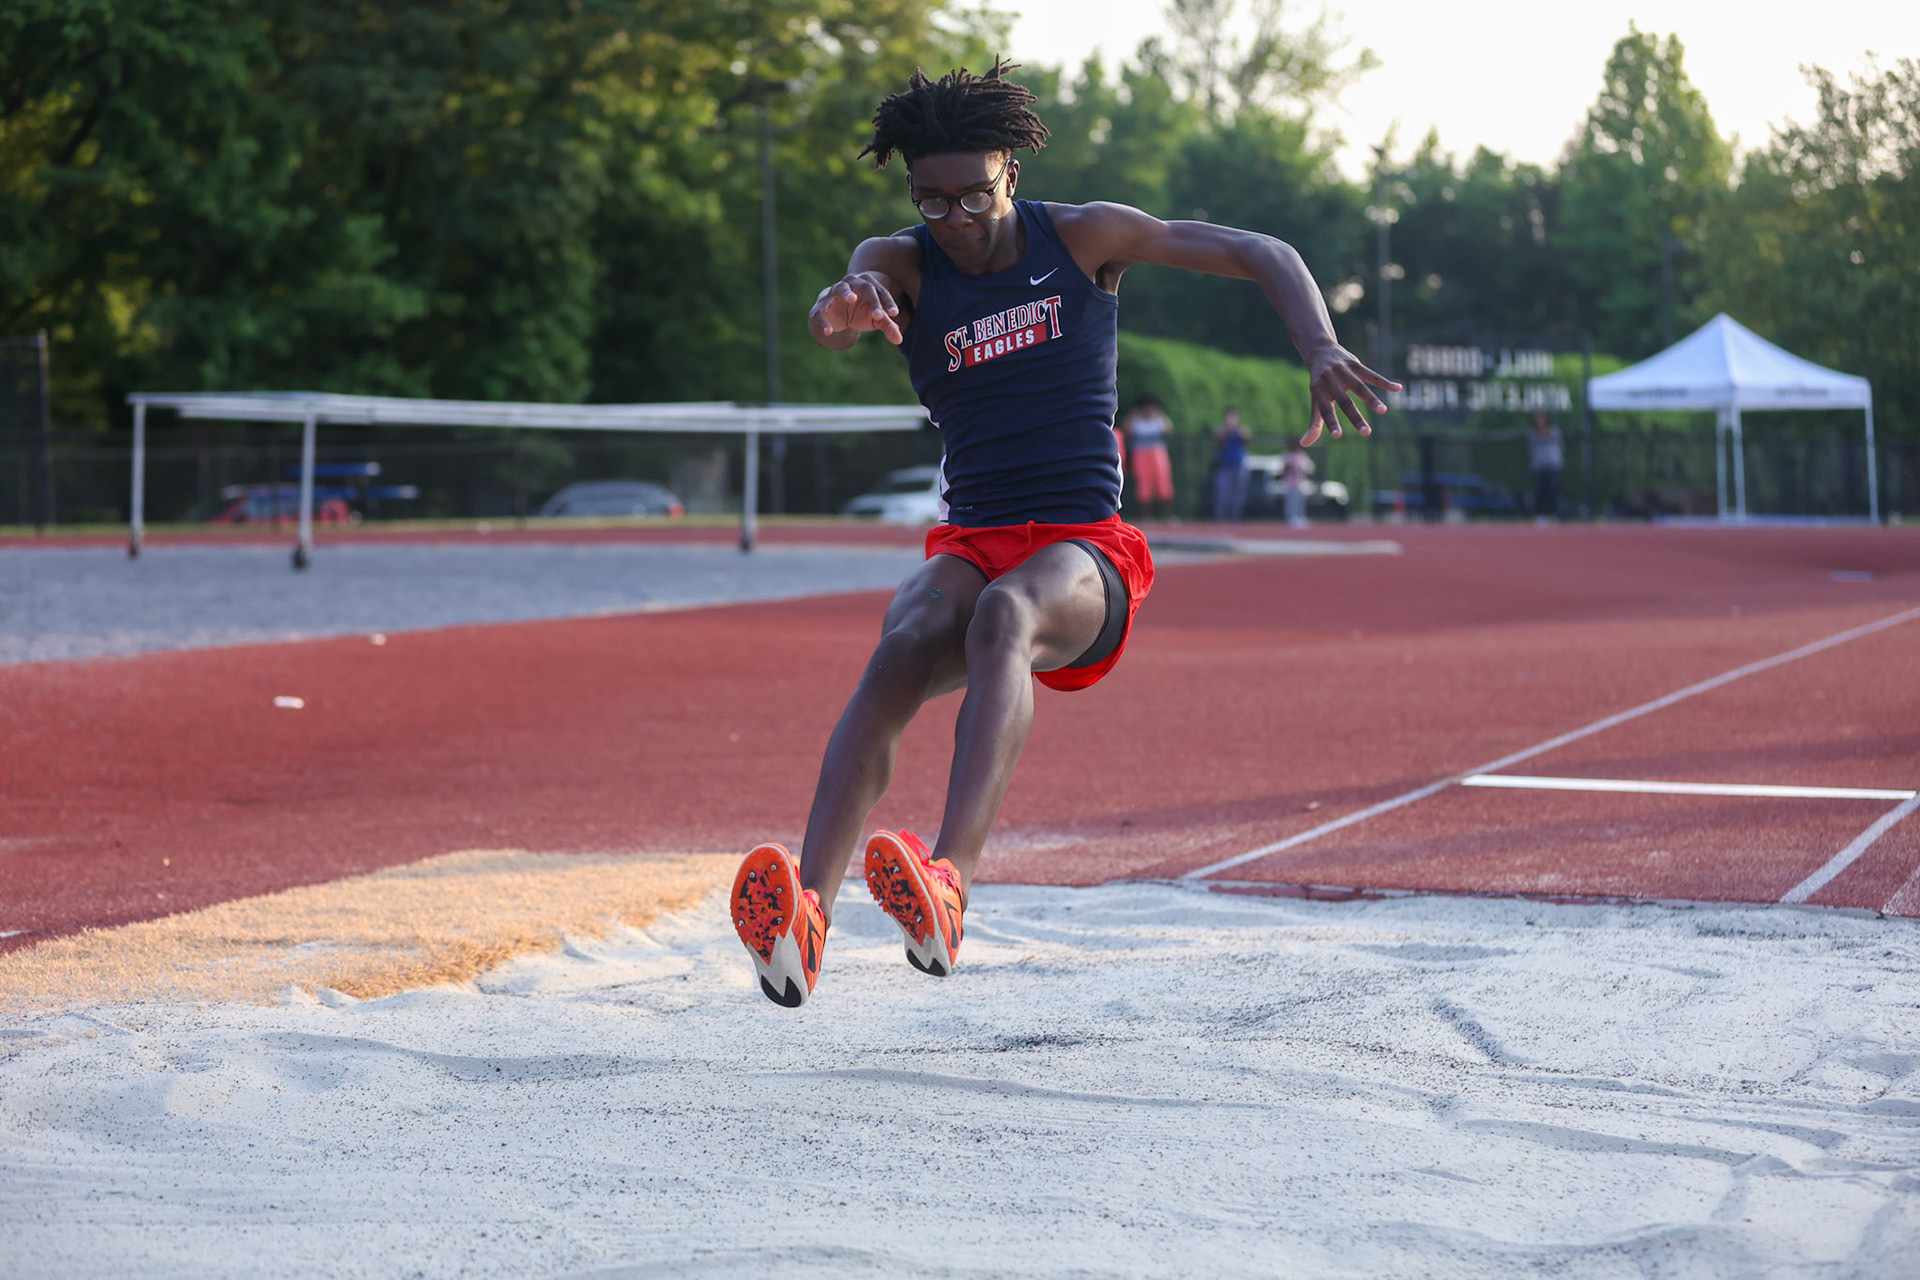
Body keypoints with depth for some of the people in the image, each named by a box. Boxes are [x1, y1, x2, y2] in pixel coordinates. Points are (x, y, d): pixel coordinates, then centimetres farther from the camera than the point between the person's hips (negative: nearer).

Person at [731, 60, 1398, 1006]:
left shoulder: (1083, 238, 3)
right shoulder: (901, 264, 5)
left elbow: (1263, 256, 4)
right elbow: (834, 323, -19)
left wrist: (1321, 350, -16)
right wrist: (844, 308, -46)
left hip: (1084, 555, -2)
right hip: (969, 545, 2)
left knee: (1005, 615, -38)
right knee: (902, 650, -33)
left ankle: (949, 883, -60)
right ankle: (806, 912, -50)